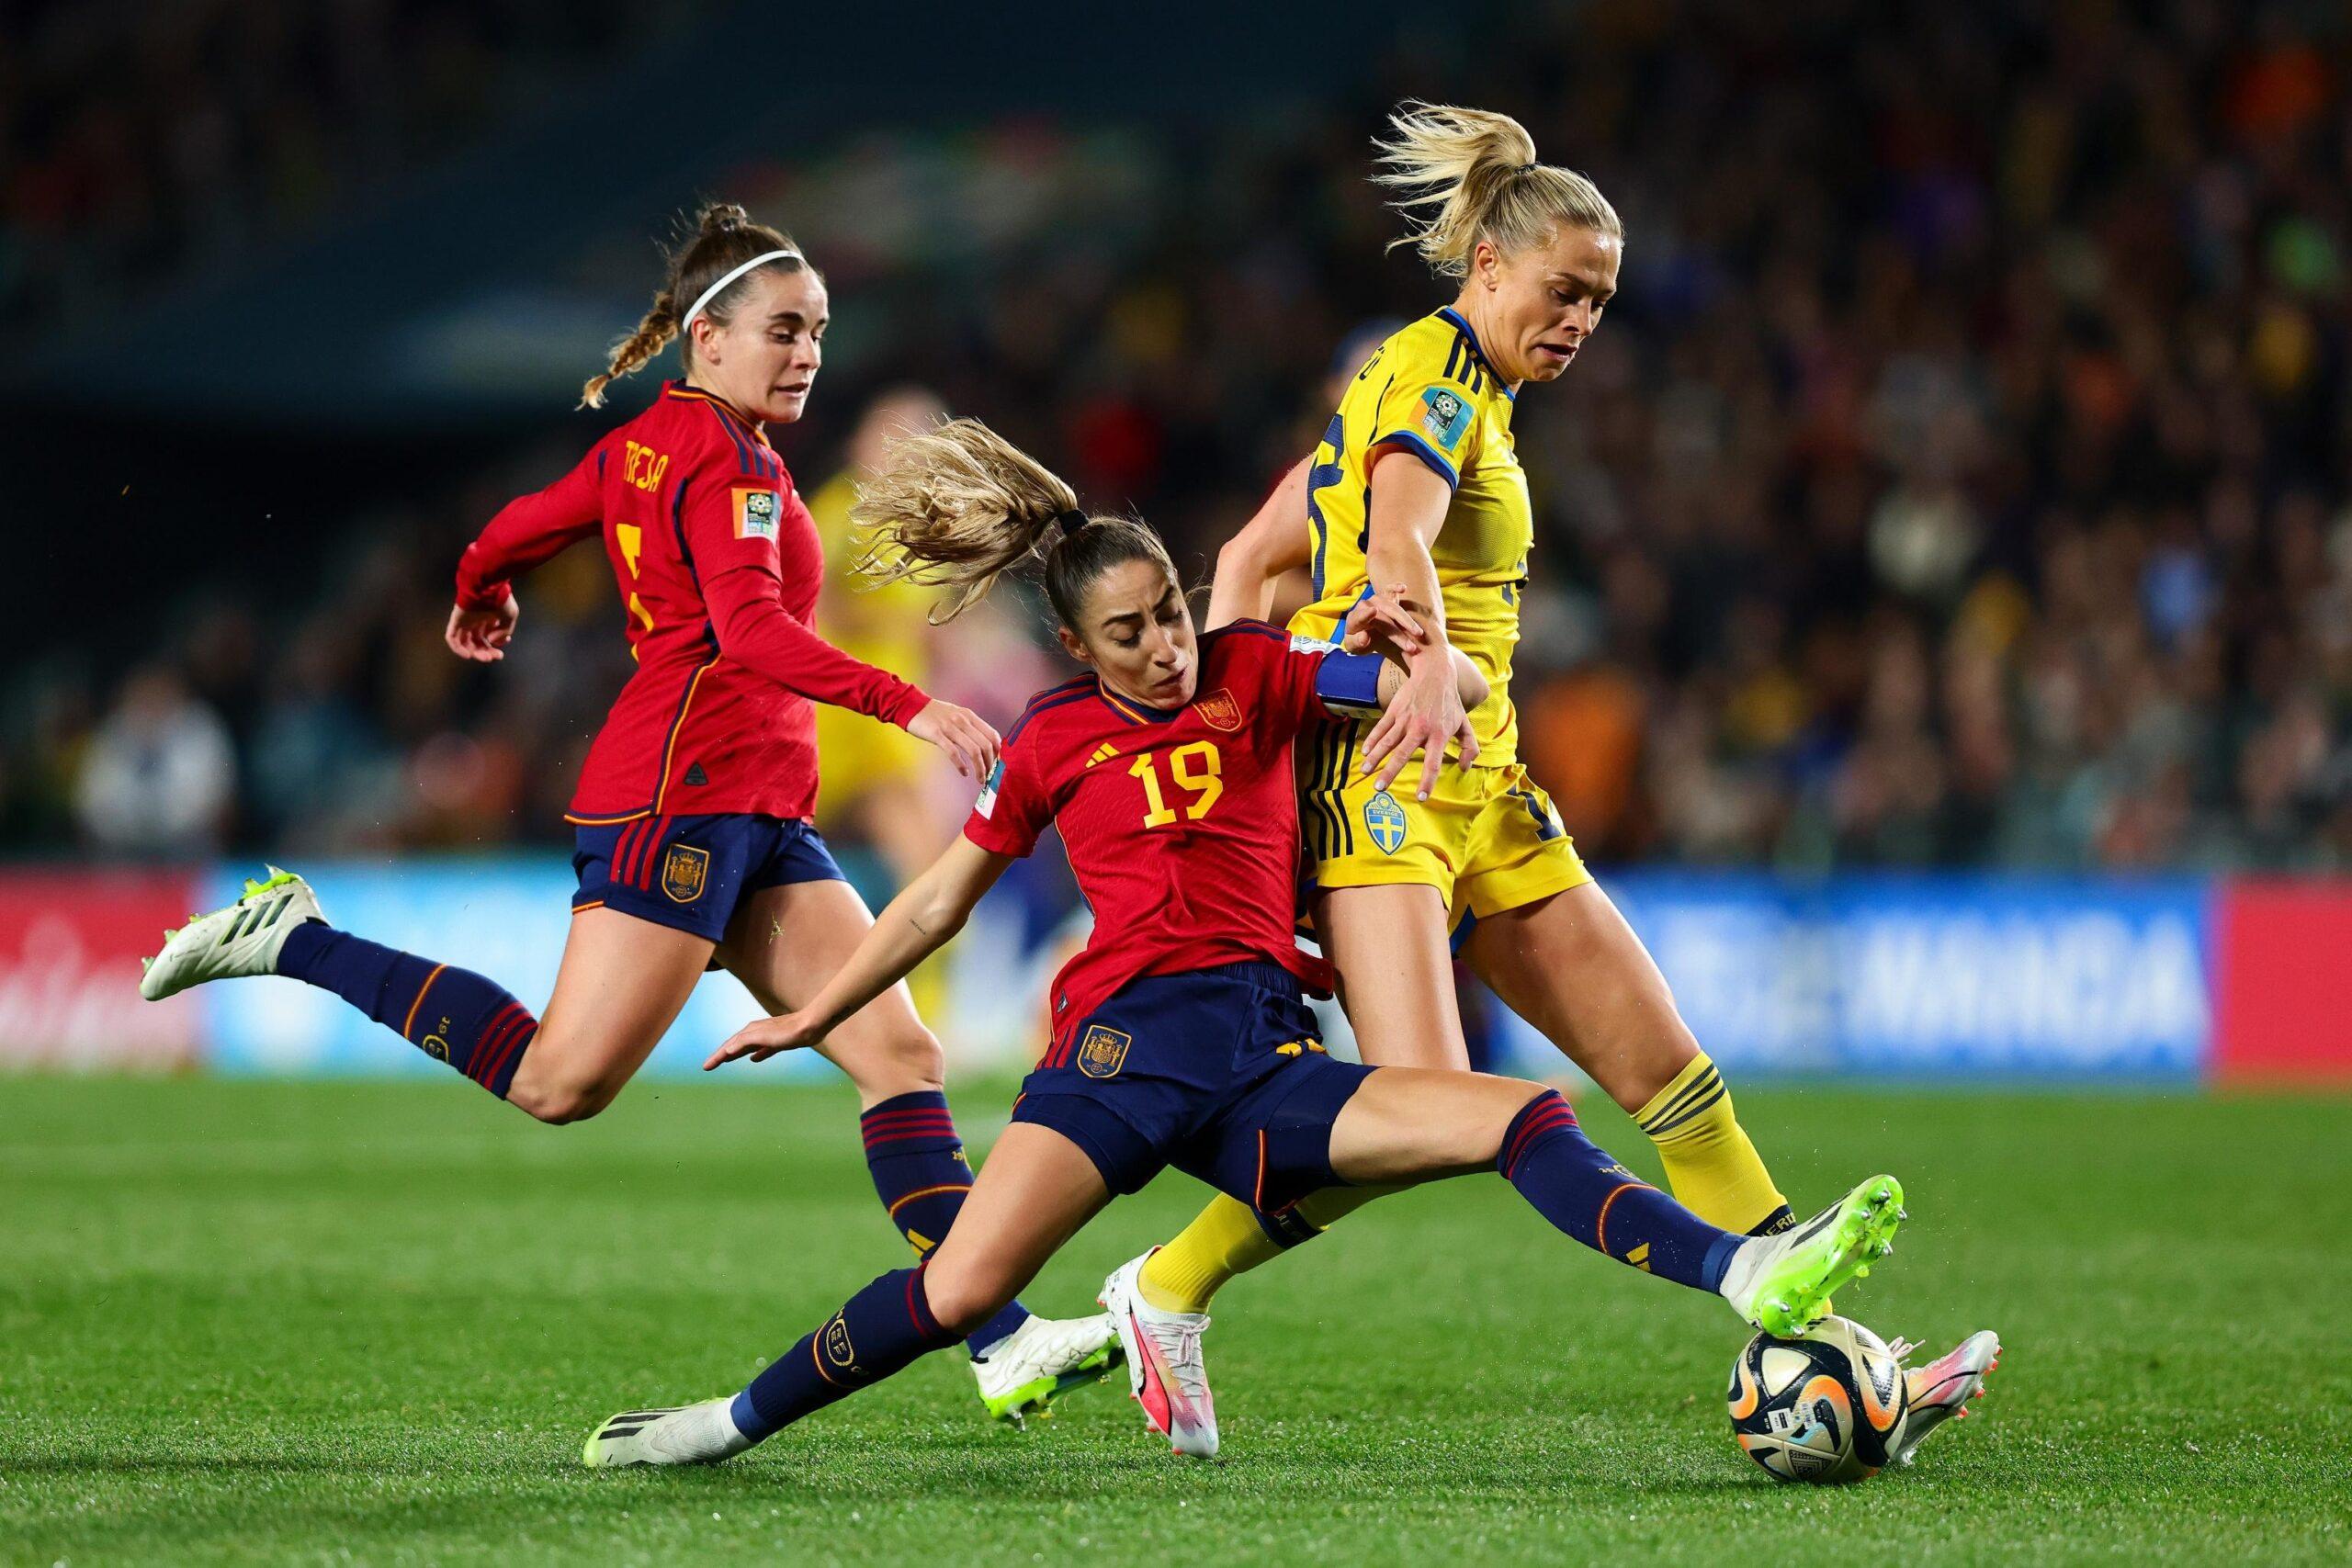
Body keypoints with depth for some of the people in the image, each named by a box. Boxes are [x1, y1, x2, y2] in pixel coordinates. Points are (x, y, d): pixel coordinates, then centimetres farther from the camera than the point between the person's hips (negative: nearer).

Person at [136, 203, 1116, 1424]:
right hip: (686, 790, -10)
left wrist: (479, 601, 49)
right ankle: (294, 941, 2)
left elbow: (508, 535, 27)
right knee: (563, 1081, -12)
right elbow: (753, 631, -26)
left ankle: (1002, 1348, -7)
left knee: (900, 1053, 0)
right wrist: (904, 705, -34)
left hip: (757, 820, 10)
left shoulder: (644, 442, 16)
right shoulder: (727, 461, -12)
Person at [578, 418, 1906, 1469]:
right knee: (959, 1293, -20)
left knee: (1528, 1120, -17)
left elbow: (1463, 691, 7)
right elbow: (939, 902, 21)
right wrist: (814, 1018, 23)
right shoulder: (1053, 740, 10)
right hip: (1124, 1040, -2)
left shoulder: (1256, 672, 12)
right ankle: (738, 1419, -6)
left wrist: (1407, 655, -15)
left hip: (1265, 1060, 2)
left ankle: (1746, 1278, -28)